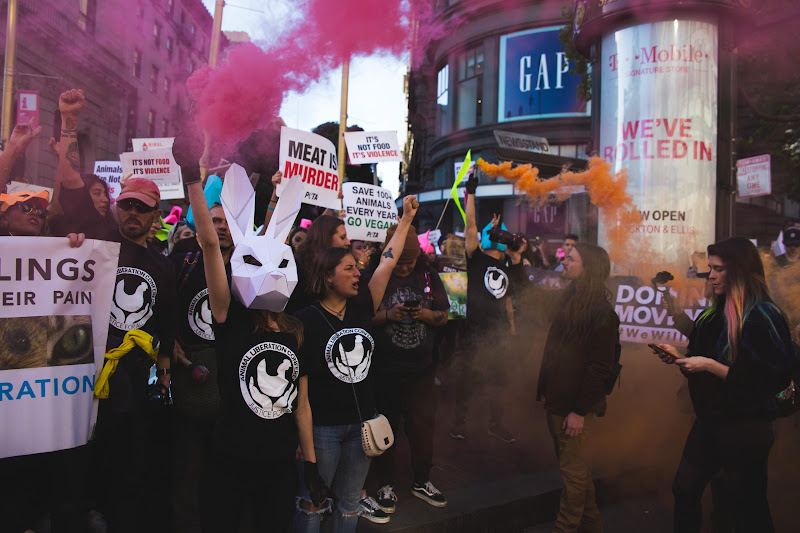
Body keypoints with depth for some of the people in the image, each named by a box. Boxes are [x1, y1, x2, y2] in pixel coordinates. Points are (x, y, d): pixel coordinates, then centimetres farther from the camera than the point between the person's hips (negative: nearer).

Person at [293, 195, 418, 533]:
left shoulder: (361, 307, 0)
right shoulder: (306, 320, -12)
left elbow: (387, 263, 3)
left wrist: (407, 217, 5)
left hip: (362, 422, 5)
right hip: (321, 426, -4)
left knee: (349, 505, 19)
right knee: (312, 504, 12)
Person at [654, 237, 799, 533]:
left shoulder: (762, 316, -16)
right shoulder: (716, 315, 8)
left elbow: (767, 383, -22)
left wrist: (710, 365, -24)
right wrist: (679, 358, -1)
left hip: (744, 430, -8)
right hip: (709, 421, 8)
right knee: (684, 491, 16)